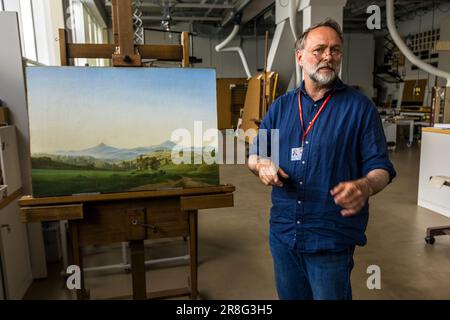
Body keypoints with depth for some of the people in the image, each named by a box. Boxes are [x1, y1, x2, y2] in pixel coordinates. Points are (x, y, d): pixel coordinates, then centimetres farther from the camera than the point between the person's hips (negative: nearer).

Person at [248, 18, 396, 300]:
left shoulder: (360, 107, -6)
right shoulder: (281, 106, 6)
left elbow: (381, 168, -6)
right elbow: (254, 156, 11)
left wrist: (365, 187, -28)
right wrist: (263, 165, -12)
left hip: (332, 242, -3)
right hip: (283, 232, 4)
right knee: (289, 295, 21)